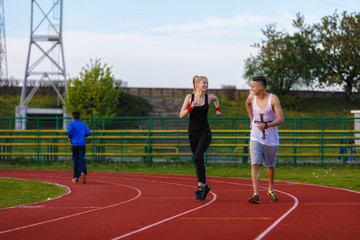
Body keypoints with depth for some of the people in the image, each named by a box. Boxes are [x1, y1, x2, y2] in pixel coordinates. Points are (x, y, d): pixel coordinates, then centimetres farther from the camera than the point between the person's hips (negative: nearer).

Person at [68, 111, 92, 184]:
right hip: (82, 144, 1)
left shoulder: (71, 124, 5)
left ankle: (76, 177, 7)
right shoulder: (83, 124, 14)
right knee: (81, 159, -7)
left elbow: (69, 131, -15)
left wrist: (69, 137, 3)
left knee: (75, 160, 6)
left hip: (74, 144, -1)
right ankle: (83, 172, -34)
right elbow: (89, 132, 5)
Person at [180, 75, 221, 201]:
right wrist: (191, 107, -22)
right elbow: (181, 115, -8)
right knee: (199, 160, 10)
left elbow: (216, 98, 26)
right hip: (193, 133, 2)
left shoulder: (209, 97, 0)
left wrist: (217, 109, 20)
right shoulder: (189, 97, -4)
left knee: (197, 157, -21)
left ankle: (200, 186, -18)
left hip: (205, 133, -2)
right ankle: (204, 185, 25)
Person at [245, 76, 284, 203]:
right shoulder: (252, 97, -4)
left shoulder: (273, 99, -15)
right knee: (255, 165, -16)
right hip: (256, 138, 1)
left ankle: (270, 190, 40)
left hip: (271, 139, -1)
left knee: (270, 165, 16)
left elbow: (281, 119, -18)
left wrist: (266, 125, -32)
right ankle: (255, 194, -24)